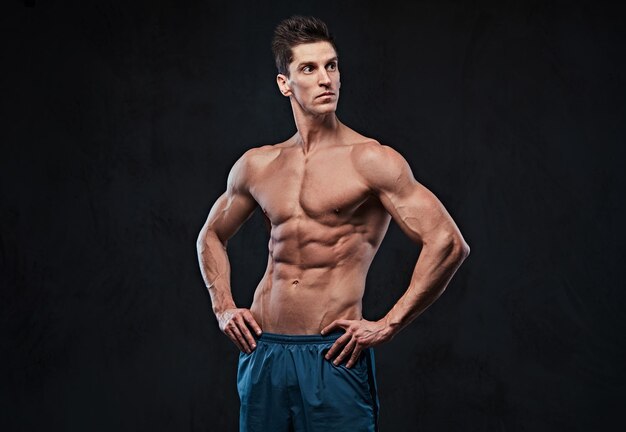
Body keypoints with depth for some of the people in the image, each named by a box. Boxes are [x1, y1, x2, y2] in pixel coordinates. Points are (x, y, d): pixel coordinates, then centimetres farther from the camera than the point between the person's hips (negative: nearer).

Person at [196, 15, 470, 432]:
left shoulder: (370, 160, -7)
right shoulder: (256, 166, 9)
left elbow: (448, 243, -14)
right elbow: (211, 236, 27)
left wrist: (388, 326, -13)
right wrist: (223, 307, 13)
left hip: (333, 356, -5)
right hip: (262, 353, 5)